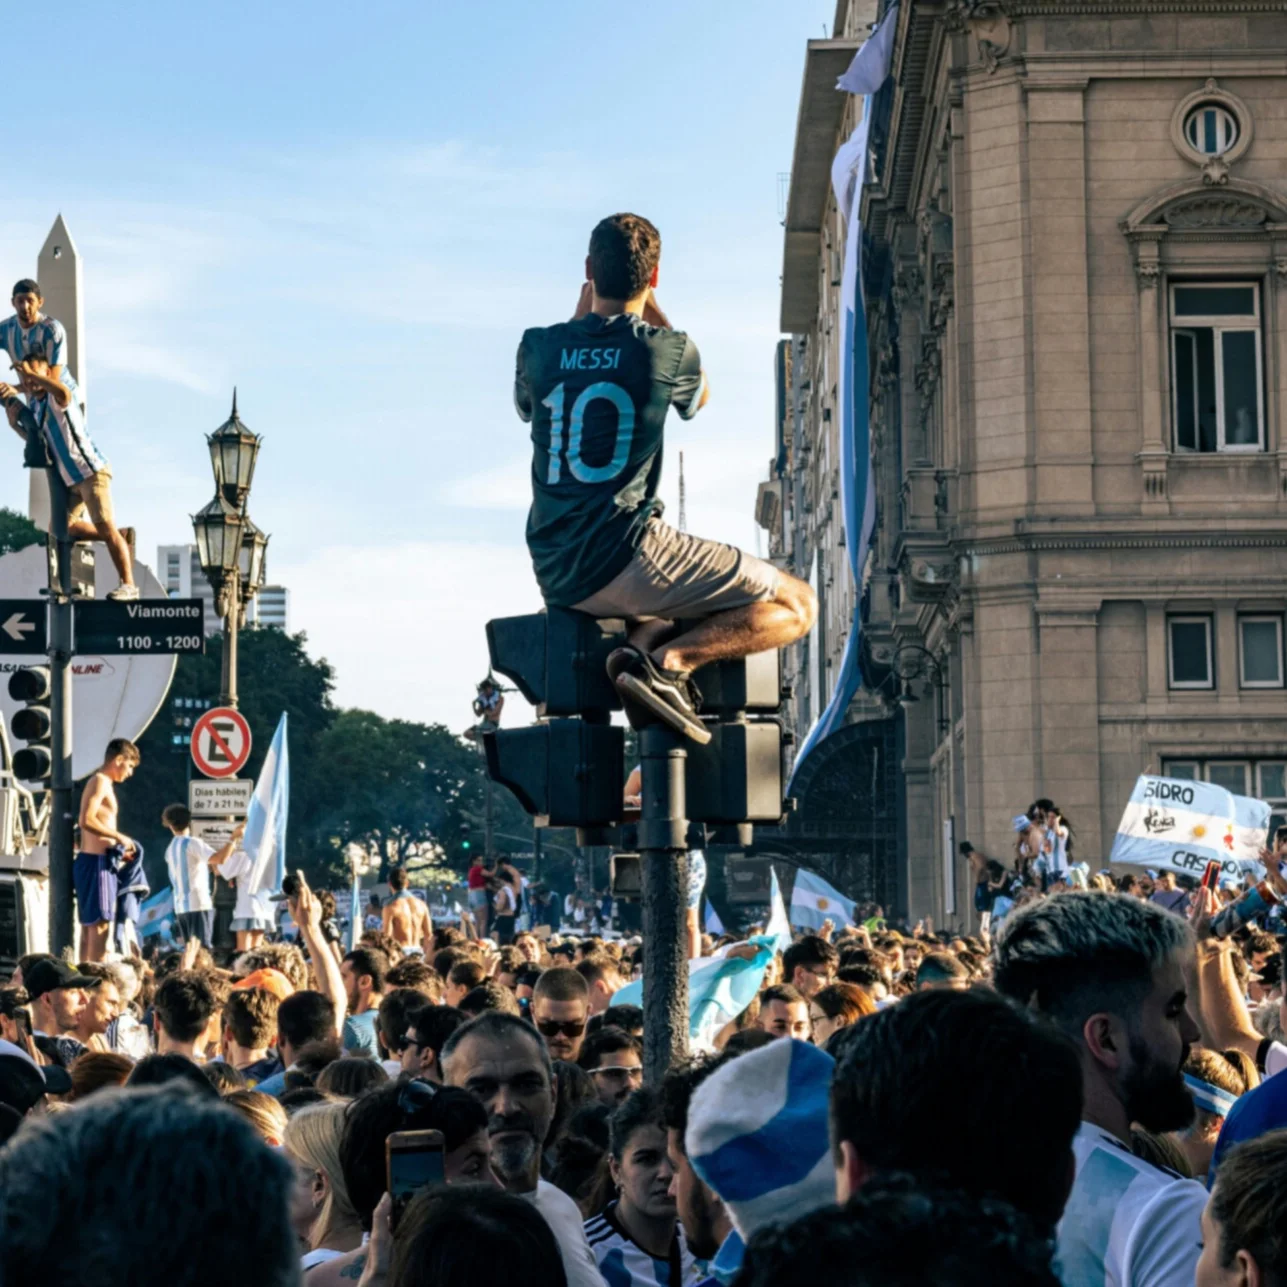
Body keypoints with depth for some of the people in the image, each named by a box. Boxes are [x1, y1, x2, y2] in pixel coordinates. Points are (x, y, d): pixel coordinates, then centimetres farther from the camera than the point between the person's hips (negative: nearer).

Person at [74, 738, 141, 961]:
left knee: (90, 924, 10)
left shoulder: (101, 782, 19)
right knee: (100, 923, -11)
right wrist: (119, 837, -16)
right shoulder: (100, 781, -11)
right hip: (96, 862, -10)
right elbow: (87, 820, -24)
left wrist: (117, 847, 16)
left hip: (98, 861, 10)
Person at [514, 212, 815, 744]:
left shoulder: (538, 346, 3)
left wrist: (581, 316, 30)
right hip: (626, 561, -6)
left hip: (556, 576, 6)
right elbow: (699, 397, 18)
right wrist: (652, 308, 24)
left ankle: (645, 642, 4)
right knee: (795, 605, 1)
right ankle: (667, 661, -17)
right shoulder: (666, 349, -7)